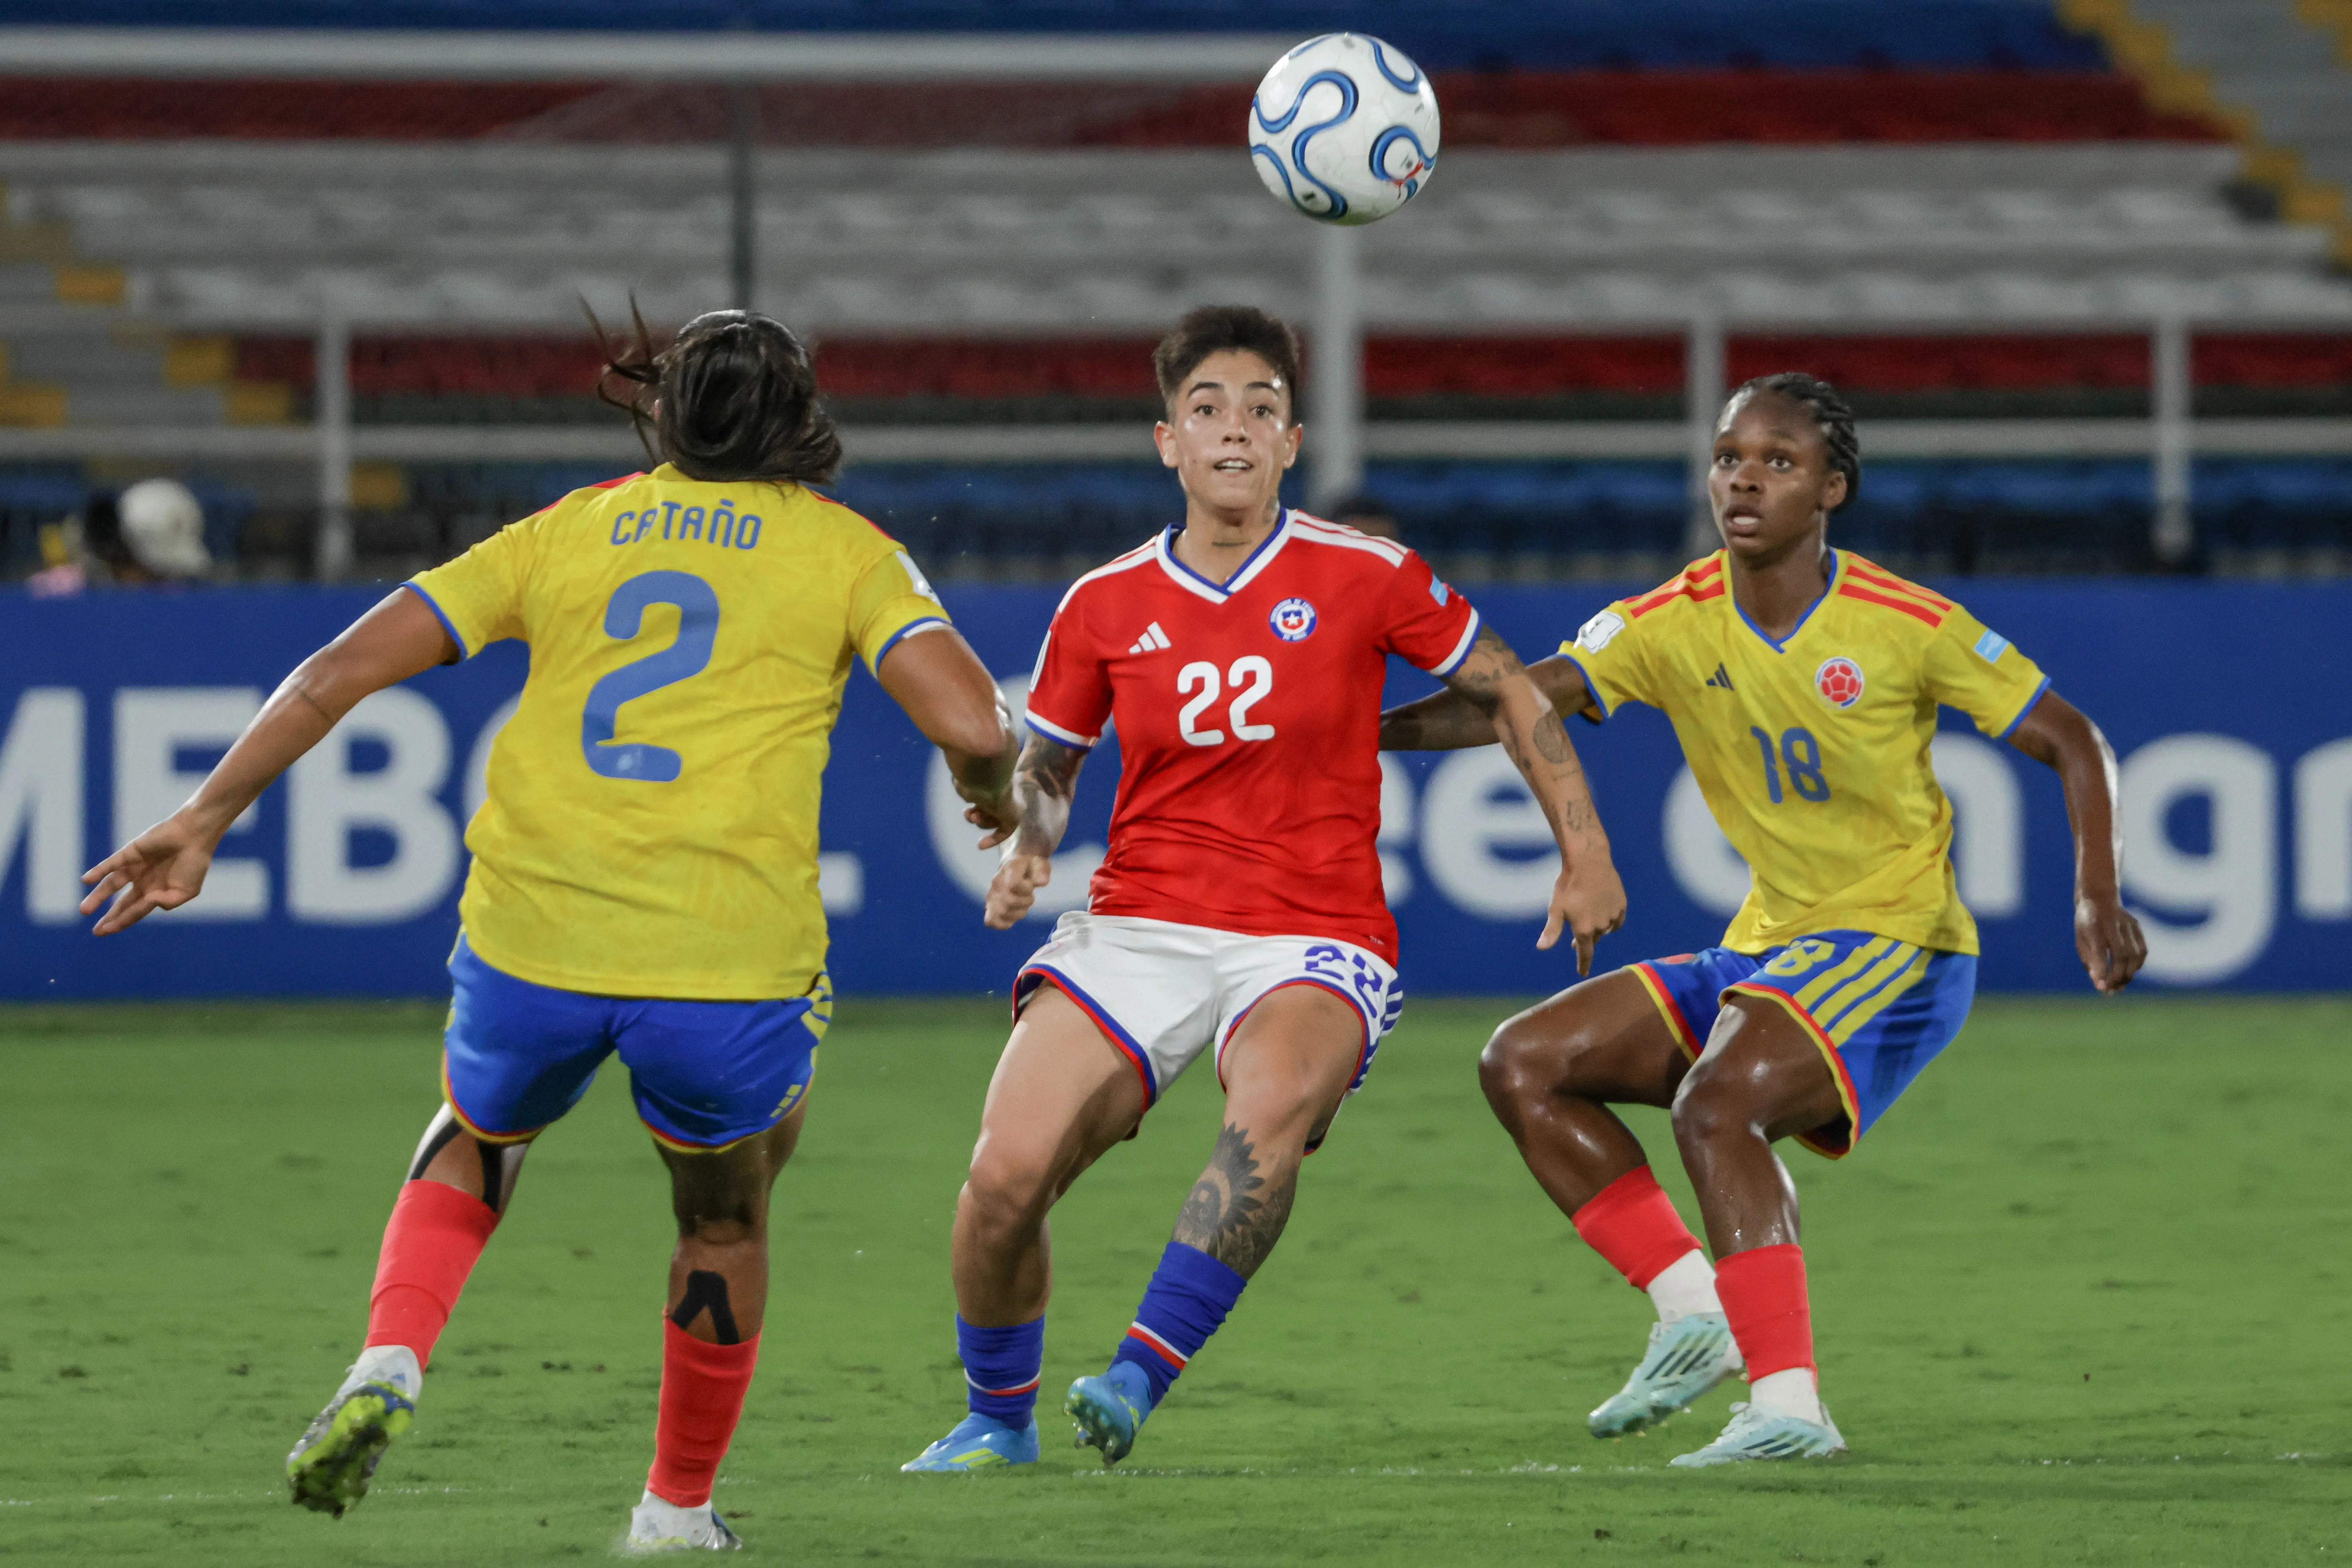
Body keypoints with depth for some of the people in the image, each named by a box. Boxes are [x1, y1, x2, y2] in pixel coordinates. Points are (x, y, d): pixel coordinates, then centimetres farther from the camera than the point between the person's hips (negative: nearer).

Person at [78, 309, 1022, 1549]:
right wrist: (994, 792, 17)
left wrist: (206, 819, 15)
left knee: (474, 1145, 30)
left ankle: (388, 1366, 4)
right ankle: (678, 1512, 34)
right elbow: (971, 725, -6)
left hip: (533, 938, 2)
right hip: (729, 958, -2)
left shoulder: (567, 530, 15)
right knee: (725, 1220, 27)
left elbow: (341, 670, 9)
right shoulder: (845, 550, 8)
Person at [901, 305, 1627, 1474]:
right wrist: (1027, 846, -2)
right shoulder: (1103, 605, 5)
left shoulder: (1362, 577, -1)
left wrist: (1583, 852, 9)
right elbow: (1044, 761, 19)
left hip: (1312, 941, -2)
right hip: (1138, 928, 2)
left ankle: (1137, 1381, -34)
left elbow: (1506, 690, 12)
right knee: (1006, 1173, -16)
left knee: (1277, 1096, -38)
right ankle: (996, 1420, 12)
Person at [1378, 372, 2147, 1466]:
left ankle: (1788, 1405, -33)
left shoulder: (1907, 627, -11)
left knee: (1715, 1103, -31)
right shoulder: (1674, 626, -1)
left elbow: (2073, 744, -3)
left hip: (1897, 946, -7)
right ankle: (1694, 1313, 0)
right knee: (1524, 1063, 0)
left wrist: (2097, 900, -17)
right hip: (1762, 950, 7)